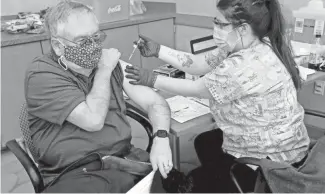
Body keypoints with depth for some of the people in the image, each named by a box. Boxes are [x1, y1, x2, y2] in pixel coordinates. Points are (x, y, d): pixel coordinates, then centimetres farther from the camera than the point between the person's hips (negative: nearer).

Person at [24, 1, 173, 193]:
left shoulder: (111, 63, 6)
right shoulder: (41, 75, -10)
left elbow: (156, 102, 4)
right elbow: (93, 121, -19)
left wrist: (161, 139, -14)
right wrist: (103, 70, -11)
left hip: (127, 160, 5)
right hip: (75, 174, -4)